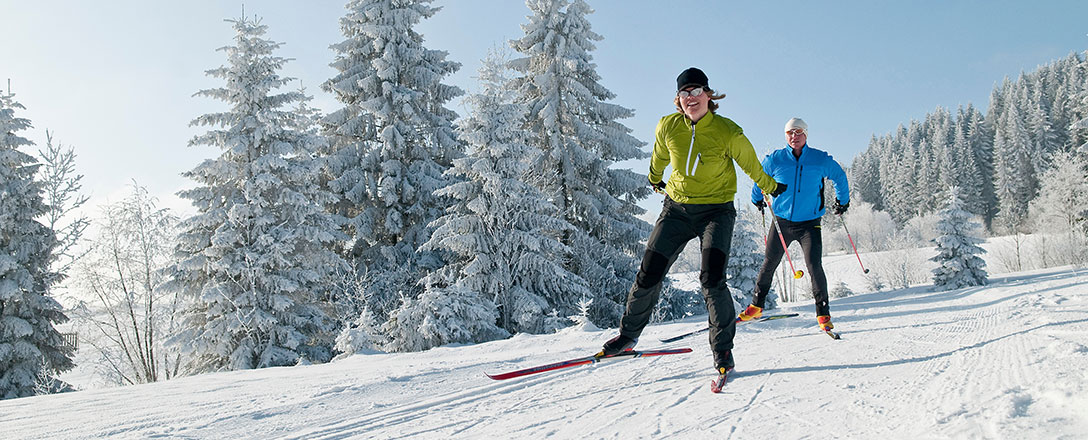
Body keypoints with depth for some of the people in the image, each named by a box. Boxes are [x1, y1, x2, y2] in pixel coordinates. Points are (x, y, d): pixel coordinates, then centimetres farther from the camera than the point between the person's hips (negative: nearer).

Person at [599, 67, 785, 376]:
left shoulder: (728, 132, -13)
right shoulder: (668, 127, -6)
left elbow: (751, 166, 6)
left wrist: (772, 188, 20)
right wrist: (655, 179, 34)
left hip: (716, 210, -2)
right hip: (677, 208, 3)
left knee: (712, 280, -19)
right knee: (648, 276, 0)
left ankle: (723, 349, -2)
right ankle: (628, 334, 22)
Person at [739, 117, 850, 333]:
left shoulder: (821, 160, -4)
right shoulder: (775, 159, -4)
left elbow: (840, 176, 16)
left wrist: (842, 201, 24)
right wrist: (757, 199, 27)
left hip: (809, 223, -1)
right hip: (781, 221, 1)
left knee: (814, 266, -14)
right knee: (769, 265, 7)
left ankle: (823, 314, -1)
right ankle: (756, 306, 22)